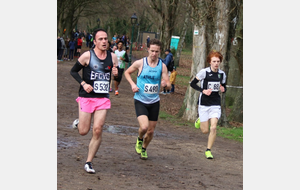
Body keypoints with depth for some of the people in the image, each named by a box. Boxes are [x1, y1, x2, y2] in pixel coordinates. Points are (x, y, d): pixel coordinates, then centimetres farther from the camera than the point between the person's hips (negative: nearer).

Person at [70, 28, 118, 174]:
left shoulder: (112, 57, 4)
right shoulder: (87, 56, -7)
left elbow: (116, 73, 19)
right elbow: (73, 71, 1)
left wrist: (116, 73, -6)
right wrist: (83, 84, -13)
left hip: (103, 99, 3)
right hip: (86, 97, -3)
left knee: (98, 130, -7)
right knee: (83, 131, 0)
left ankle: (89, 162, 5)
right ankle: (78, 123, 38)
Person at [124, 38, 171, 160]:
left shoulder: (162, 66, -1)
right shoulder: (140, 63, -6)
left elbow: (169, 85, -1)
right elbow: (127, 73, 10)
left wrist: (165, 84, -25)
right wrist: (132, 84, -7)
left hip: (154, 102, 3)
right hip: (140, 101, -3)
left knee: (151, 131, 8)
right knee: (144, 127, -22)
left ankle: (144, 149, 36)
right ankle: (139, 139, 14)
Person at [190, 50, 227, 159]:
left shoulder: (222, 74, 3)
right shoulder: (204, 72, -9)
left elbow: (224, 87, 17)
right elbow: (192, 84, -3)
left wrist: (223, 89, -7)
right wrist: (203, 90, -16)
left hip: (216, 104, 2)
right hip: (204, 104, -2)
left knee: (213, 127, -12)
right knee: (205, 131, 2)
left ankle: (208, 150, 5)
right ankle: (200, 120, 38)